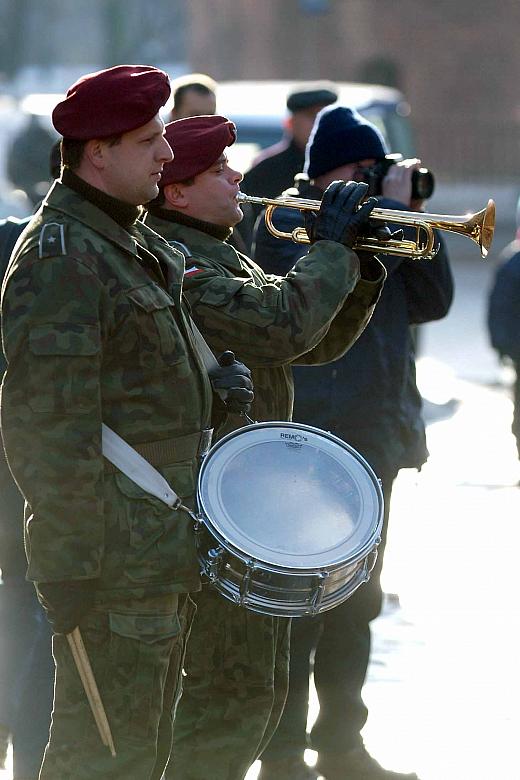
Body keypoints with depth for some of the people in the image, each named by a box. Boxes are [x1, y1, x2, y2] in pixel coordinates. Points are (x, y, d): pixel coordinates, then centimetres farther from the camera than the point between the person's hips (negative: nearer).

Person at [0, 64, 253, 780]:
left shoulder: (142, 248, 15)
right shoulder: (59, 258, -17)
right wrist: (70, 567, -23)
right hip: (113, 560, -10)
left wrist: (215, 384, 5)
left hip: (165, 553, 10)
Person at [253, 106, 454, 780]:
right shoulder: (286, 223, -6)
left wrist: (410, 219, 1)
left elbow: (432, 301, 10)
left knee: (356, 600, 16)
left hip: (374, 439, 8)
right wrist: (392, 207, -14)